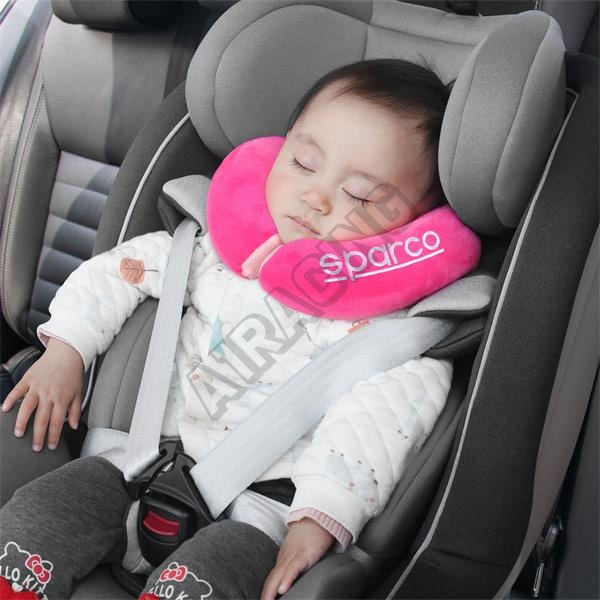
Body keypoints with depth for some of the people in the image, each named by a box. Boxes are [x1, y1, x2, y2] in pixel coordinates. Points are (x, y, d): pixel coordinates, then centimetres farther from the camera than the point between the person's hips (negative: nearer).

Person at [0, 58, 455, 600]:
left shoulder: (390, 309, -8)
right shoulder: (225, 243, 4)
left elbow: (377, 417, -18)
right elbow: (122, 268, 15)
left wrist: (320, 519, -26)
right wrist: (65, 351, 8)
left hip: (263, 500, -4)